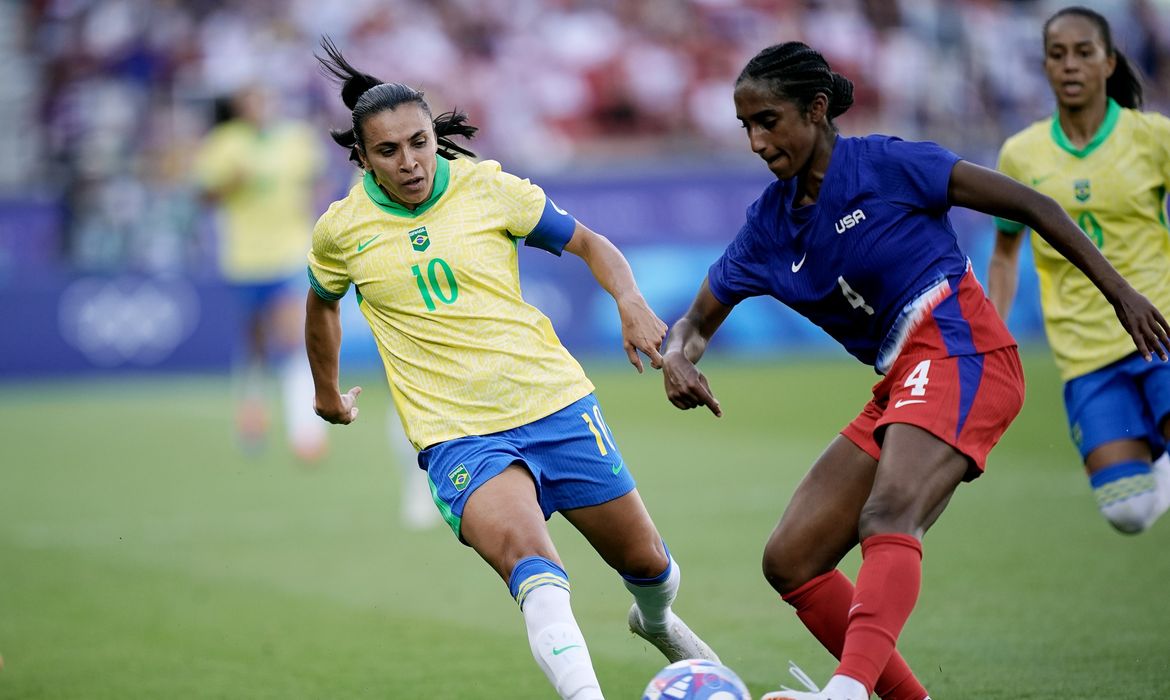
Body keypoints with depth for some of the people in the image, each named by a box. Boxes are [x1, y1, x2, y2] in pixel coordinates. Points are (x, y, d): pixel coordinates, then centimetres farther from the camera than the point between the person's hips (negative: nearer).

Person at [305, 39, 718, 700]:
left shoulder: (489, 187, -2)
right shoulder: (341, 230, -1)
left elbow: (588, 243, 9)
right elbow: (323, 302, 22)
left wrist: (632, 303, -10)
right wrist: (327, 391, 33)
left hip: (556, 402, 2)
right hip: (457, 438, -2)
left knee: (647, 564, 12)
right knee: (526, 555, -32)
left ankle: (657, 621, 47)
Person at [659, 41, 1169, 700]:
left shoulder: (885, 164, -5)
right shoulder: (771, 221, 12)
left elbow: (1028, 204, -3)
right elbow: (699, 319, 20)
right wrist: (678, 357, -6)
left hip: (961, 356, -8)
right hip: (900, 389, 8)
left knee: (888, 517, -34)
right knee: (789, 561, 0)